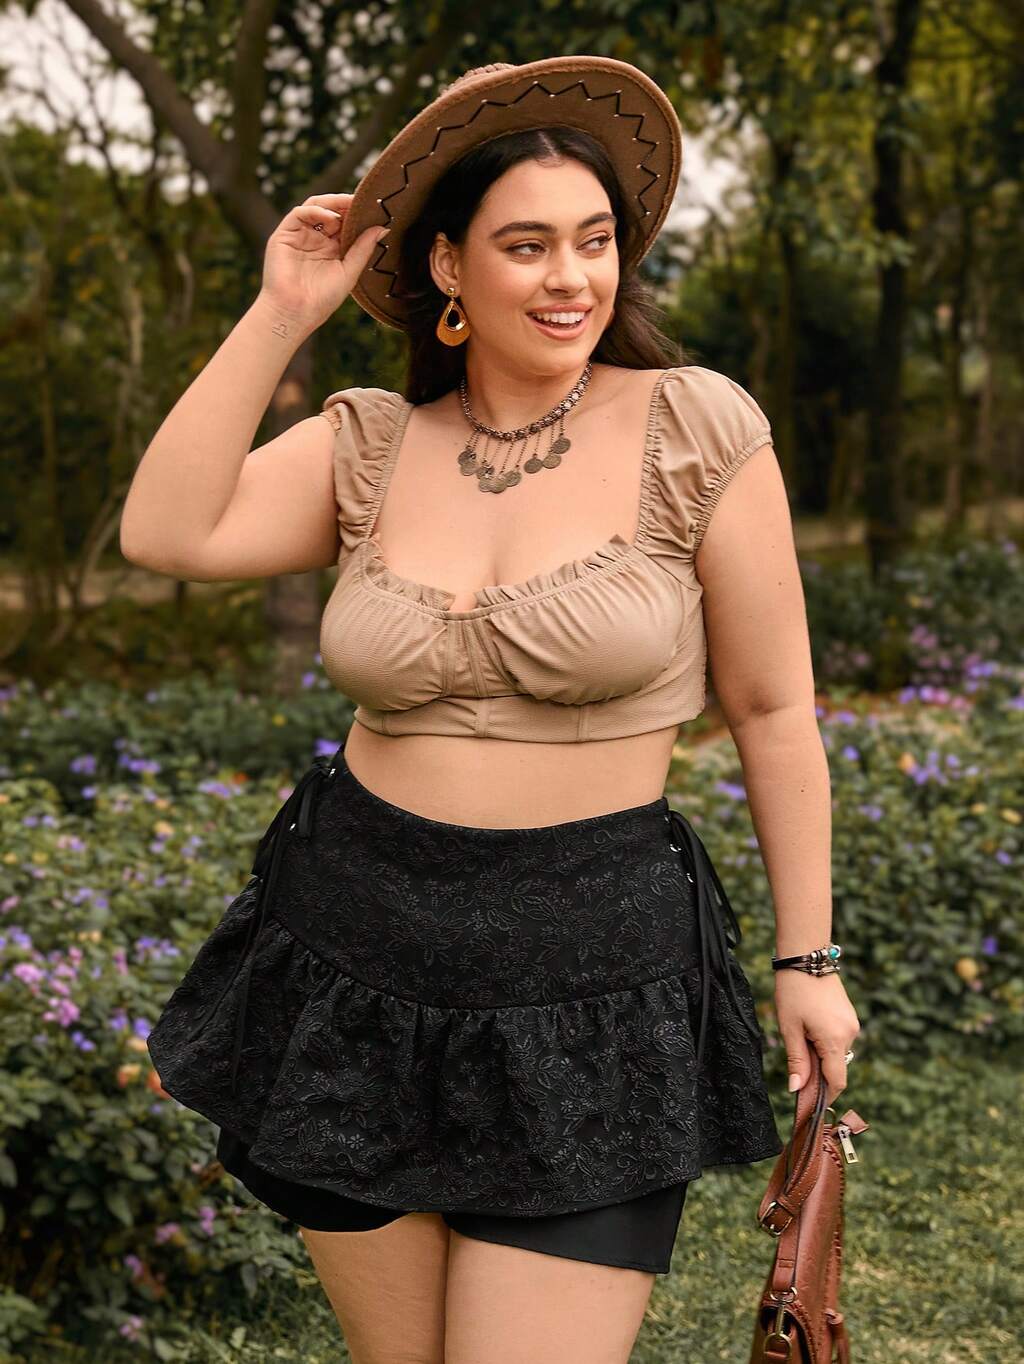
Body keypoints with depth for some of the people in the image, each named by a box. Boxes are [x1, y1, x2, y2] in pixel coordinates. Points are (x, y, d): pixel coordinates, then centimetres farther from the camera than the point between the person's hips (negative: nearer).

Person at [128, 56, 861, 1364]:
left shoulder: (696, 427, -8)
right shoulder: (369, 443, 2)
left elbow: (774, 710, -2)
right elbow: (166, 534, -12)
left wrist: (809, 957, 1)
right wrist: (279, 314, -11)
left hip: (591, 977, -3)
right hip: (357, 956, 4)